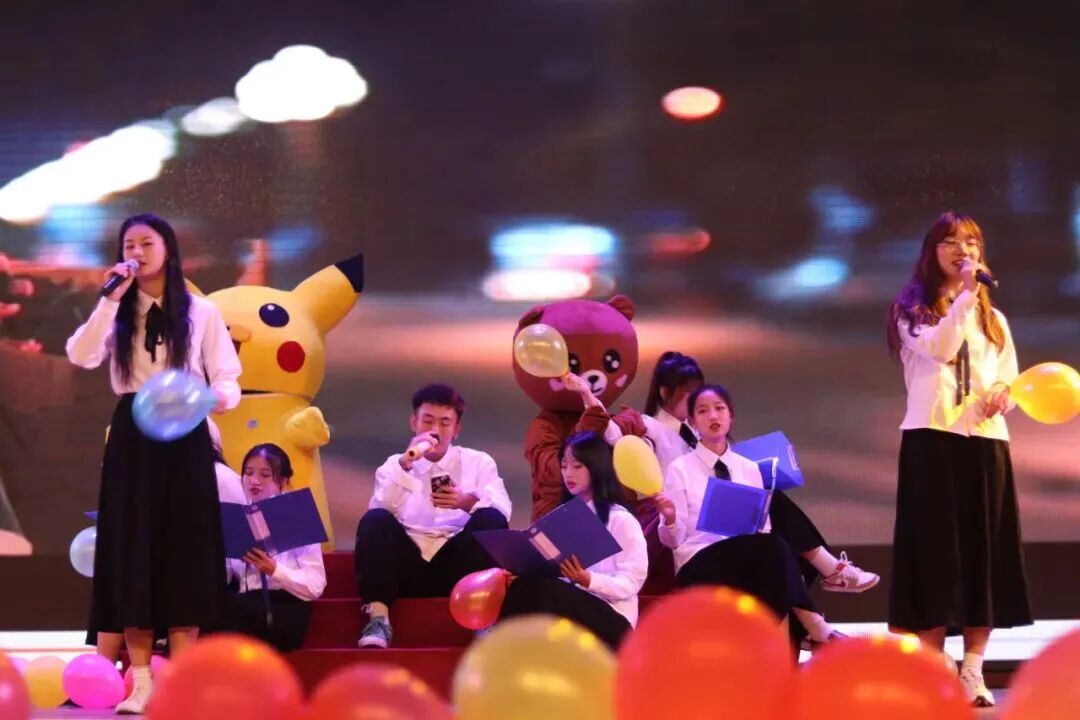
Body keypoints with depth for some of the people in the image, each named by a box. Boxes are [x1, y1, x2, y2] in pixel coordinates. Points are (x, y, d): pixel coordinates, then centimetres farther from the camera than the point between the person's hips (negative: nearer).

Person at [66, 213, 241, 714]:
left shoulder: (201, 312, 6)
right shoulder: (116, 313, 9)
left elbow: (226, 376, 1)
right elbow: (81, 356, -9)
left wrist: (221, 395, -22)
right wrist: (111, 299, -13)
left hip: (185, 436, -1)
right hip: (132, 436, 1)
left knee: (184, 549, -4)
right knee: (133, 550, -2)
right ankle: (140, 680, 0)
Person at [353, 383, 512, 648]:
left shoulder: (478, 462, 15)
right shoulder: (394, 464, 16)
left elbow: (503, 509, -4)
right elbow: (382, 510, -6)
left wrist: (470, 501, -25)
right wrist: (404, 465, -19)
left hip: (457, 564, 0)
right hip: (409, 565, 0)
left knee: (491, 518, -25)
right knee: (375, 520, -25)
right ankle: (378, 618, -32)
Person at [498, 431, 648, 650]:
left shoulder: (620, 520, 1)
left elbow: (633, 581, -6)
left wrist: (588, 581, -23)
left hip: (611, 618, -5)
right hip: (566, 607, 5)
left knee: (538, 589, -32)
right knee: (525, 587, -29)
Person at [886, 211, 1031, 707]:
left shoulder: (993, 318, 19)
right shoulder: (913, 309, 5)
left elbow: (1012, 381, 15)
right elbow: (939, 348, -15)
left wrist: (1002, 393, -7)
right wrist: (965, 293, -20)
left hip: (986, 442, 4)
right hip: (933, 438, -4)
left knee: (984, 552, 1)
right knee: (936, 550, -7)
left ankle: (973, 671, 5)